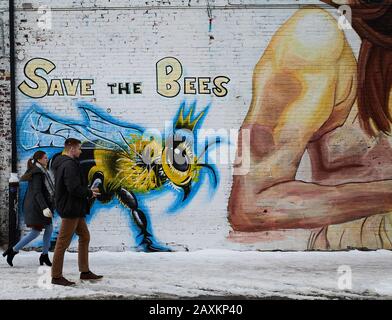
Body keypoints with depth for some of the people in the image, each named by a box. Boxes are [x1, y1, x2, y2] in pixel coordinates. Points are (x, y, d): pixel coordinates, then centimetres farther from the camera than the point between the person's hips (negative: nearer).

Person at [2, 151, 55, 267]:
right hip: (36, 206, -10)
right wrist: (44, 208, -35)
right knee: (35, 232, -5)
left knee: (49, 229, 7)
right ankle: (13, 250, 6)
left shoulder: (42, 172, 12)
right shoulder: (37, 173, -17)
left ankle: (44, 255, 13)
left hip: (39, 207, 10)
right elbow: (37, 192, -26)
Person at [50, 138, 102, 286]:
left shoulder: (61, 163, 14)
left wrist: (87, 191, 9)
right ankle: (56, 276, 6)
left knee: (84, 237, 16)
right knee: (63, 242, -2)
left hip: (75, 210, 11)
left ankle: (85, 271, 23)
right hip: (70, 209, -11)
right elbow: (74, 188, -26)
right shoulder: (69, 165, -19)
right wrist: (89, 193, -10)